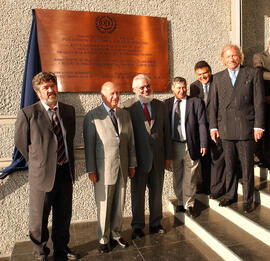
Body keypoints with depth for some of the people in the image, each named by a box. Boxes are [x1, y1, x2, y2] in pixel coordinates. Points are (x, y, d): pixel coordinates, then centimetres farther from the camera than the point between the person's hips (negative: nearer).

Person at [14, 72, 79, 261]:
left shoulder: (69, 111, 4)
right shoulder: (28, 114, -11)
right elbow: (21, 142, 0)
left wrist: (68, 162, 13)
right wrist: (37, 162, 6)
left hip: (66, 172, 4)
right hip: (42, 173, -4)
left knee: (64, 216, 19)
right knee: (39, 218, 13)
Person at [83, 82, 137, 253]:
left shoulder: (125, 114, 10)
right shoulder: (92, 116, -4)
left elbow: (130, 140, 11)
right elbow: (89, 145, -5)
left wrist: (132, 164, 8)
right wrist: (91, 170, -7)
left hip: (122, 168, 4)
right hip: (104, 169, -4)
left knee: (119, 205, 14)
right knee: (104, 206, 6)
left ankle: (116, 234, 33)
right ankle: (104, 239, 24)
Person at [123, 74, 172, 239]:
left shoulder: (161, 106, 7)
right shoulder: (128, 107, -6)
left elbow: (166, 132, 9)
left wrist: (168, 156, 6)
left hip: (158, 157, 4)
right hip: (138, 157, -3)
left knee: (157, 192, 15)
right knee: (138, 193, 10)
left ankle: (155, 224, 33)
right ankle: (138, 226, 28)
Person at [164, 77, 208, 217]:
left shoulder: (196, 102, 0)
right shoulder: (167, 103, 7)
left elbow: (202, 124, -3)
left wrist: (203, 144, -10)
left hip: (191, 146, -2)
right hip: (173, 146, 3)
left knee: (190, 178, 6)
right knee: (177, 177, 15)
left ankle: (189, 204, 23)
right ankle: (180, 202, 32)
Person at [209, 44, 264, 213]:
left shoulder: (253, 74, 4)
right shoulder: (218, 78, 12)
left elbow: (259, 102, -1)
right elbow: (214, 104, 10)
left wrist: (258, 126, -7)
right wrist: (213, 126, 4)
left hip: (246, 128, -2)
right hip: (225, 129, 3)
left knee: (247, 166, 5)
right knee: (230, 165, 12)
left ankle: (248, 199, 20)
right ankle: (231, 195, 28)